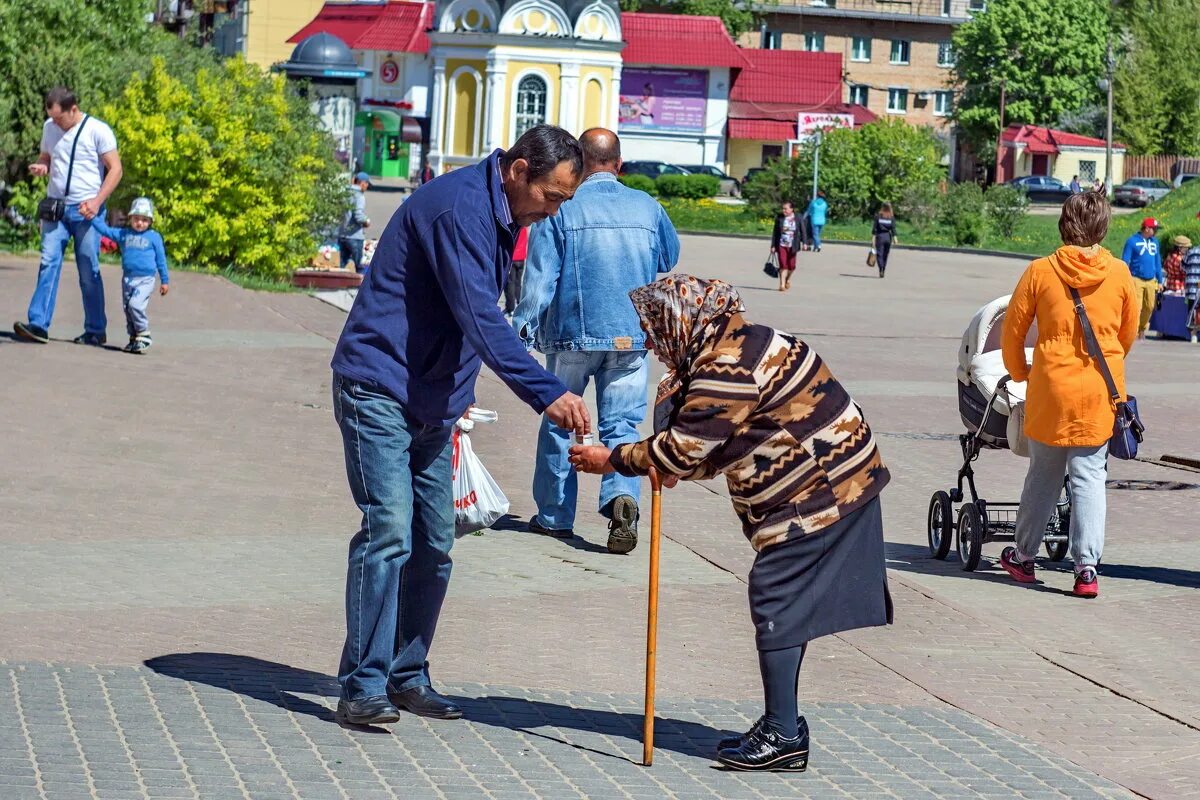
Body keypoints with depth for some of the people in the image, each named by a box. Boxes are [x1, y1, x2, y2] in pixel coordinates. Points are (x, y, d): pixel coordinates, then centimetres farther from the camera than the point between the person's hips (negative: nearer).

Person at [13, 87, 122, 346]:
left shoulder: (98, 131, -7)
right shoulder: (49, 128, 9)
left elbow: (115, 169, -7)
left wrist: (97, 202, -17)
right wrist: (39, 167, -2)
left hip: (86, 210, -4)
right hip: (55, 207, 4)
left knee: (89, 272, -1)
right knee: (48, 263, -8)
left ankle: (96, 331, 8)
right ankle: (38, 325, -13)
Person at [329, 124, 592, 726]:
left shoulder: (501, 216, 11)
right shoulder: (459, 208, -20)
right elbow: (480, 319, -28)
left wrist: (458, 393, 22)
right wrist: (546, 393, -33)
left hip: (432, 402, 10)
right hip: (379, 388, -10)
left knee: (433, 544, 8)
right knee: (388, 532, -15)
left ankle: (407, 677, 16)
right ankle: (362, 687, -13)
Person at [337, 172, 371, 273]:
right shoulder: (359, 196, -12)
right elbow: (359, 216, -23)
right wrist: (366, 223, -2)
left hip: (342, 235, 7)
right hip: (354, 236, -7)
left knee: (343, 265, 11)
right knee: (359, 267, 0)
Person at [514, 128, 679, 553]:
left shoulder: (562, 208, -7)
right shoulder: (647, 207, 3)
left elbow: (540, 279, -9)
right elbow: (669, 259, 21)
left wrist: (525, 328, -3)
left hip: (574, 334, -2)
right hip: (633, 336, 2)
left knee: (559, 423, 12)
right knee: (622, 423, 4)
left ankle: (554, 515, 18)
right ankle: (622, 495, -21)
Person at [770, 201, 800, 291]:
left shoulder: (797, 218, -2)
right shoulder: (779, 218, 0)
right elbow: (775, 232, 5)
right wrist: (773, 245, 3)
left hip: (792, 246, 0)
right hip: (781, 245, 0)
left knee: (791, 266, 4)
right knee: (783, 265, -9)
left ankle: (788, 279, 34)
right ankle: (782, 285, -6)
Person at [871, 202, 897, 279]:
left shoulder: (878, 216, -2)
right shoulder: (892, 217, 0)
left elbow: (874, 228, -5)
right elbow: (893, 228, -7)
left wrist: (873, 238, -3)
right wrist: (895, 238, -10)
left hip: (880, 236, -2)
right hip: (888, 237, 2)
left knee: (879, 254, -4)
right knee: (885, 255, 13)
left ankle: (881, 269, -26)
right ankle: (883, 272, 18)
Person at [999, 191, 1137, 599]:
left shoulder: (1040, 271, -5)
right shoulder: (1119, 274, -2)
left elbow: (1012, 332, 1)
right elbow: (1128, 335, 11)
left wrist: (1020, 375, 18)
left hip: (1051, 388, 0)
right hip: (1100, 395, 0)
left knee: (1043, 475, 14)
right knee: (1089, 477, 4)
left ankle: (1023, 557, 25)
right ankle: (1087, 568, -5)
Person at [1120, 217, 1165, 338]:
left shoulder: (1155, 242, 13)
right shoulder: (1132, 241, -4)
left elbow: (1158, 262, 19)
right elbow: (1125, 261, -4)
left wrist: (1160, 281, 17)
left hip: (1151, 280, 5)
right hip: (1136, 279, -5)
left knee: (1149, 307, 7)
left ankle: (1142, 329, 25)